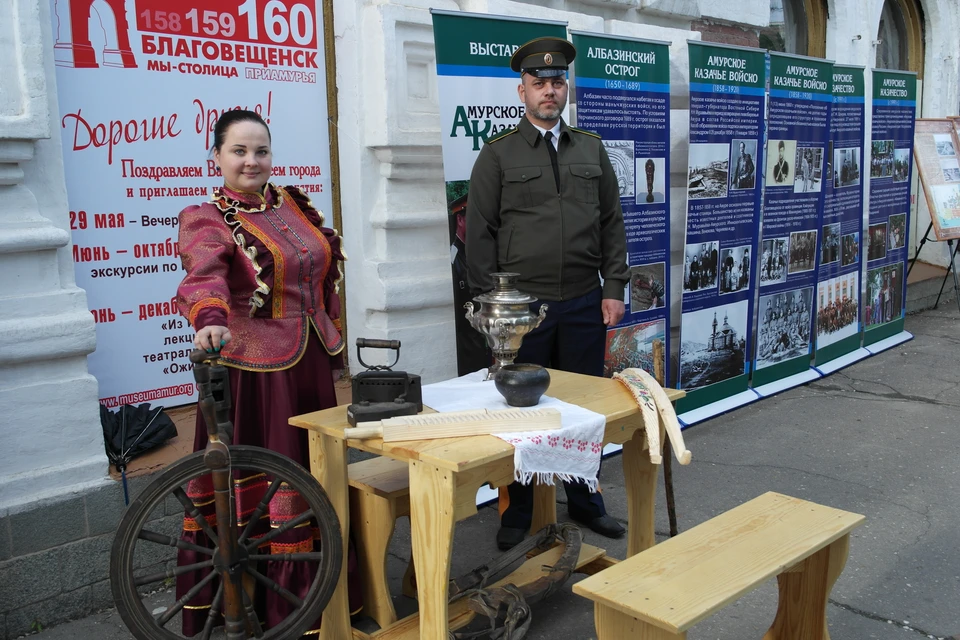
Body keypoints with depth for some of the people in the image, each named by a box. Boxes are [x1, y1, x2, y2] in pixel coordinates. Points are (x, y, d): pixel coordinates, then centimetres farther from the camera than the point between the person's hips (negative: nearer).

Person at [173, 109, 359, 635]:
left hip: (312, 362, 6)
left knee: (316, 473, 15)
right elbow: (205, 273, -29)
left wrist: (335, 345, 20)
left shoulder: (295, 204, 11)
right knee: (257, 483, 0)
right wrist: (209, 320, -49)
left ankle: (318, 587, 33)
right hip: (253, 368, -6)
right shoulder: (206, 219, -7)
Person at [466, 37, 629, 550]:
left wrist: (614, 287, 4)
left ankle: (584, 501, 28)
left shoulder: (591, 149, 12)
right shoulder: (498, 154, 2)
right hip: (522, 305, -3)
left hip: (584, 304, 3)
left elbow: (612, 222, 12)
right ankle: (517, 511, 20)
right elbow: (479, 232, -1)